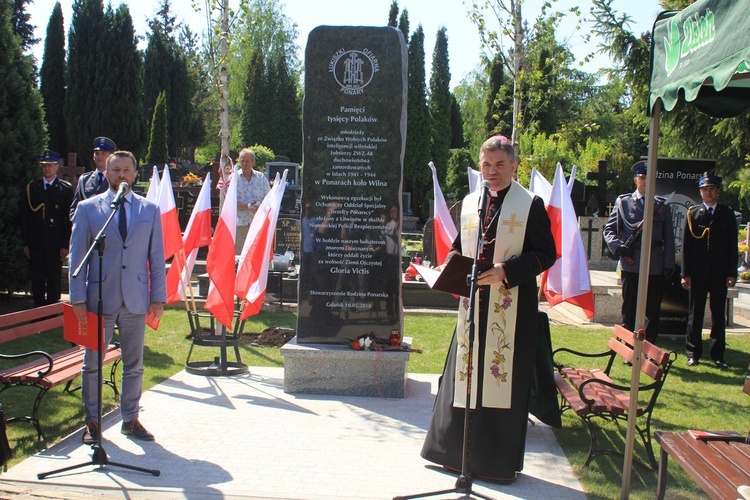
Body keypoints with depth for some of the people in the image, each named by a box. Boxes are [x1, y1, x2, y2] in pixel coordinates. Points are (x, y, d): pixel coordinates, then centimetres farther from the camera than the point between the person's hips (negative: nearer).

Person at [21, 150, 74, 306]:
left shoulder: (66, 188, 2)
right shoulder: (31, 187, 10)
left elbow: (69, 218, -1)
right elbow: (25, 216, 10)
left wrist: (66, 244, -7)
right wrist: (25, 242, 3)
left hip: (55, 244, -2)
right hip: (35, 244, 2)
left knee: (54, 282, 3)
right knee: (37, 282, 6)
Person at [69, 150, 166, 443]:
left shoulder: (150, 210, 7)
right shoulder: (87, 208, 2)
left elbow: (157, 256, 6)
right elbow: (77, 255, 1)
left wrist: (158, 297, 1)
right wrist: (78, 298, -6)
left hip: (136, 298, 2)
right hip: (100, 297, -1)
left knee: (134, 365, 10)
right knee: (93, 363, 7)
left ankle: (130, 419, 24)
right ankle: (93, 421, 22)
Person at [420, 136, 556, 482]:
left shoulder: (531, 204, -4)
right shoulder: (469, 203, 11)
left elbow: (546, 254, -7)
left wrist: (506, 270, -19)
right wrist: (450, 265, -1)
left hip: (511, 307, -4)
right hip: (473, 302, 5)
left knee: (504, 379, 2)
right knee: (464, 375, 10)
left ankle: (500, 460, 17)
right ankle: (457, 449, 26)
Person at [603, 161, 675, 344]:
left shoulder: (663, 205, 9)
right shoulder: (623, 202, 6)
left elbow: (669, 238, 8)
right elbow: (608, 229, 8)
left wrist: (669, 265, 2)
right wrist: (617, 246, -11)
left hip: (656, 267, 1)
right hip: (631, 264, -1)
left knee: (653, 312, 7)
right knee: (629, 311, 5)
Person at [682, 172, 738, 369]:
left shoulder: (727, 214, 6)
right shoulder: (692, 213, 3)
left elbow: (733, 246, 5)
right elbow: (686, 245, 1)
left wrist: (732, 273, -3)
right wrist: (685, 274, -4)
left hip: (719, 274, 1)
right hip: (698, 274, -1)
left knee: (719, 316, 5)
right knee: (695, 315, 6)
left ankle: (717, 355, 12)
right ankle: (693, 353, 16)